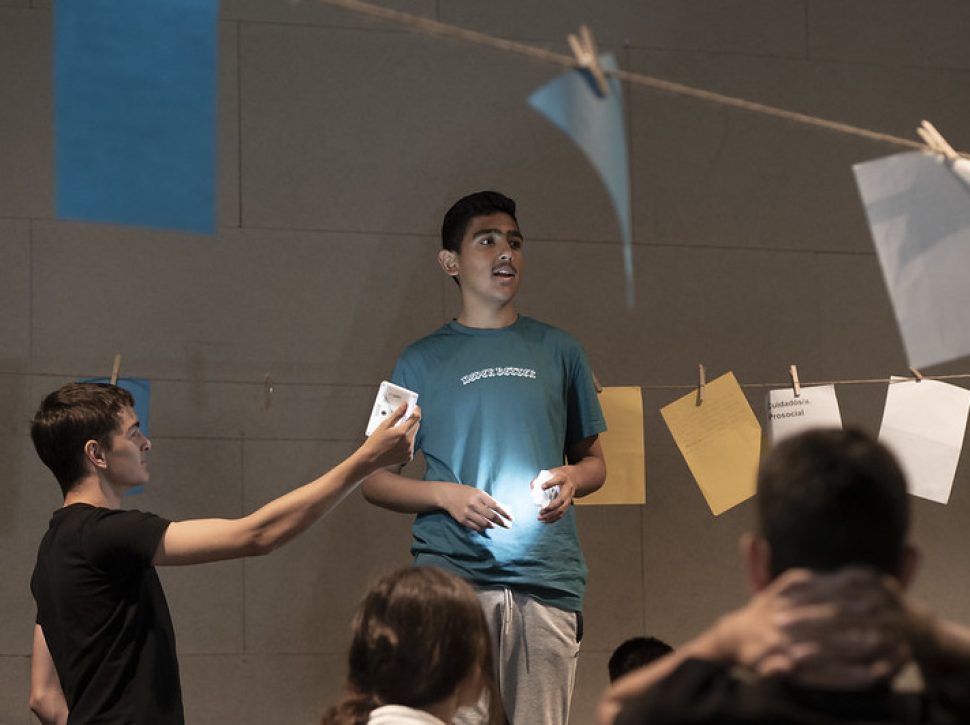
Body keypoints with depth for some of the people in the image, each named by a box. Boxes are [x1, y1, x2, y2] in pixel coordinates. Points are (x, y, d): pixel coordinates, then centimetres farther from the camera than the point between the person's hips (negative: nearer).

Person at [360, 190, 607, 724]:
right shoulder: (424, 360, 10)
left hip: (547, 577, 2)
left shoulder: (557, 351, 16)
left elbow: (593, 461, 23)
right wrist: (446, 494, -7)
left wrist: (571, 479, 0)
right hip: (452, 573, -2)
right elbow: (374, 479, 11)